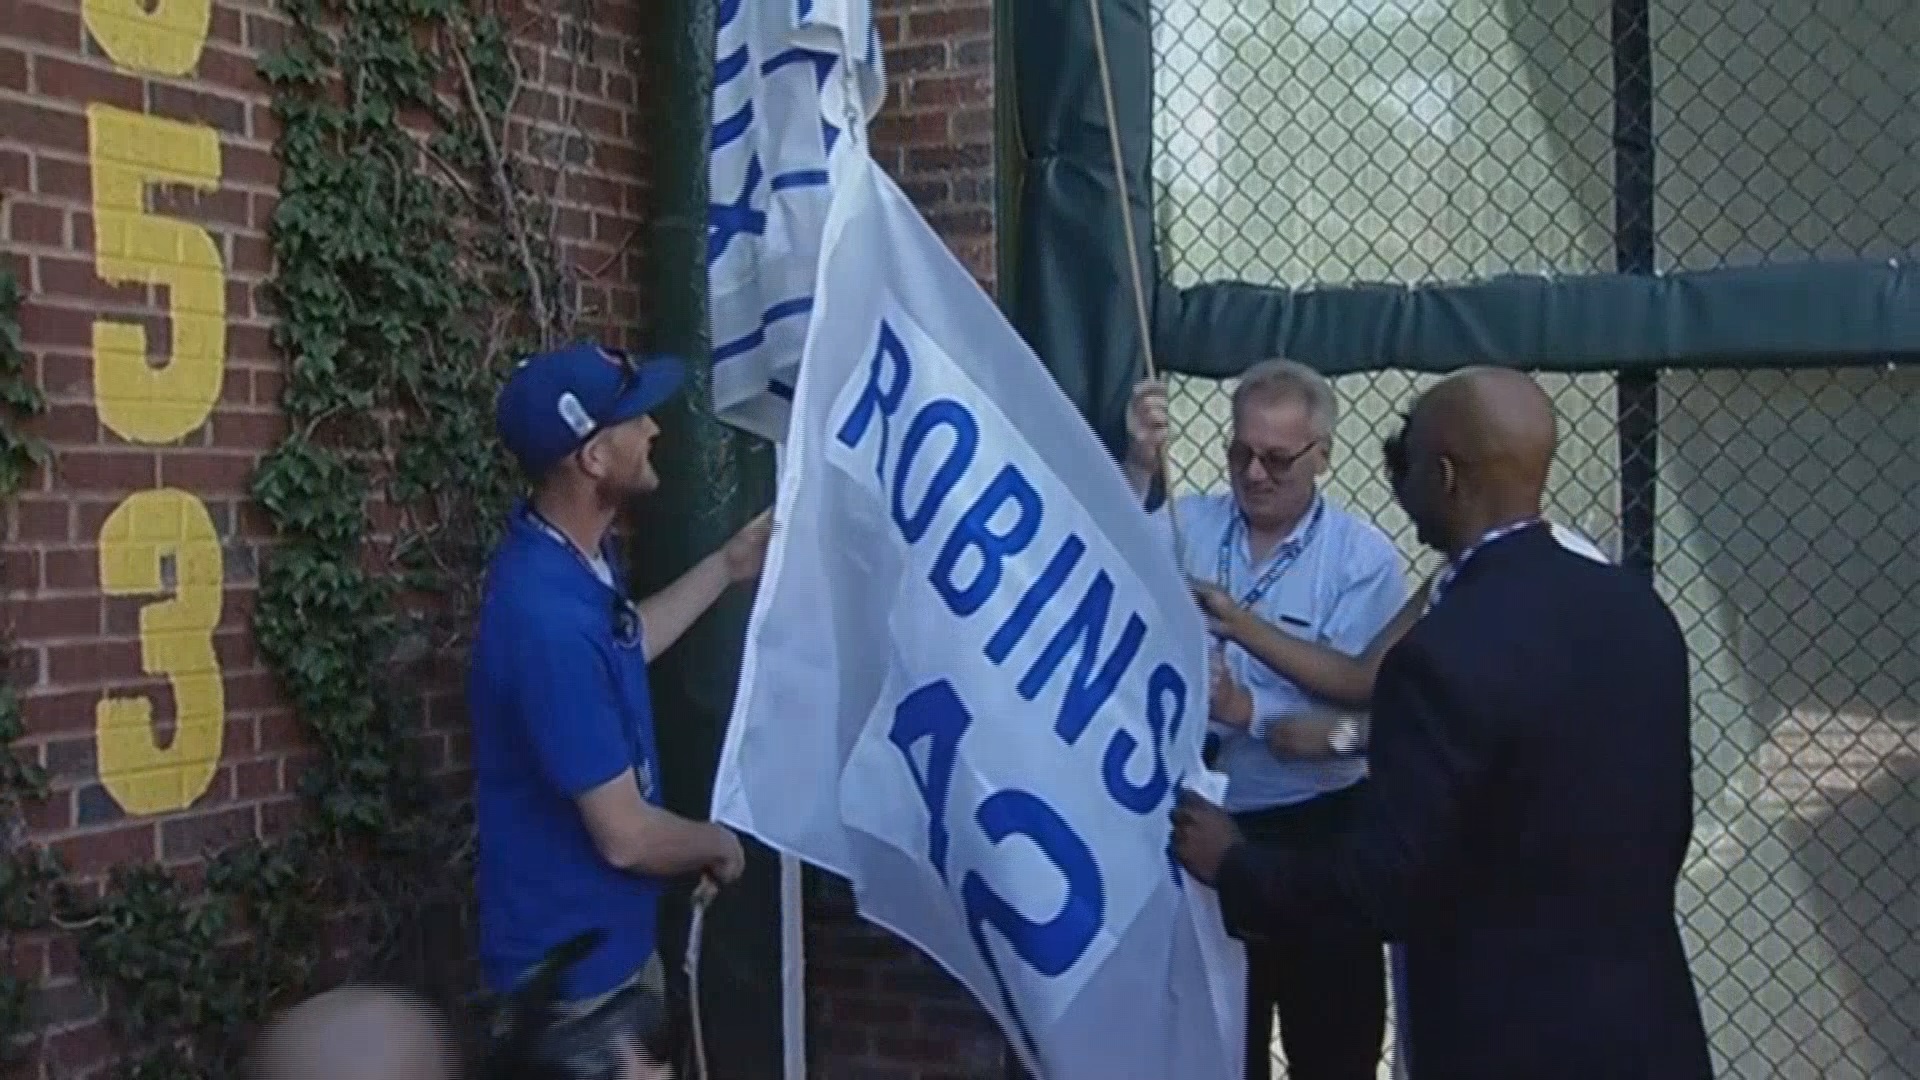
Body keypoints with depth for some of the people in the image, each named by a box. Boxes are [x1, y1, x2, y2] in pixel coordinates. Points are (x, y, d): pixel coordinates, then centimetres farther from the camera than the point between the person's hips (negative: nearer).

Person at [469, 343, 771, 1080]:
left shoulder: (572, 555, -3)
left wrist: (728, 567, 23)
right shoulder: (549, 618, -33)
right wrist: (718, 844, -8)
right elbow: (624, 835, -27)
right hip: (572, 972, -9)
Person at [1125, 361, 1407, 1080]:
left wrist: (1249, 711, -29)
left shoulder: (1364, 559, -10)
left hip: (1319, 834, -2)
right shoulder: (1187, 527, -1)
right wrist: (1137, 469, -28)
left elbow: (1362, 718, -18)